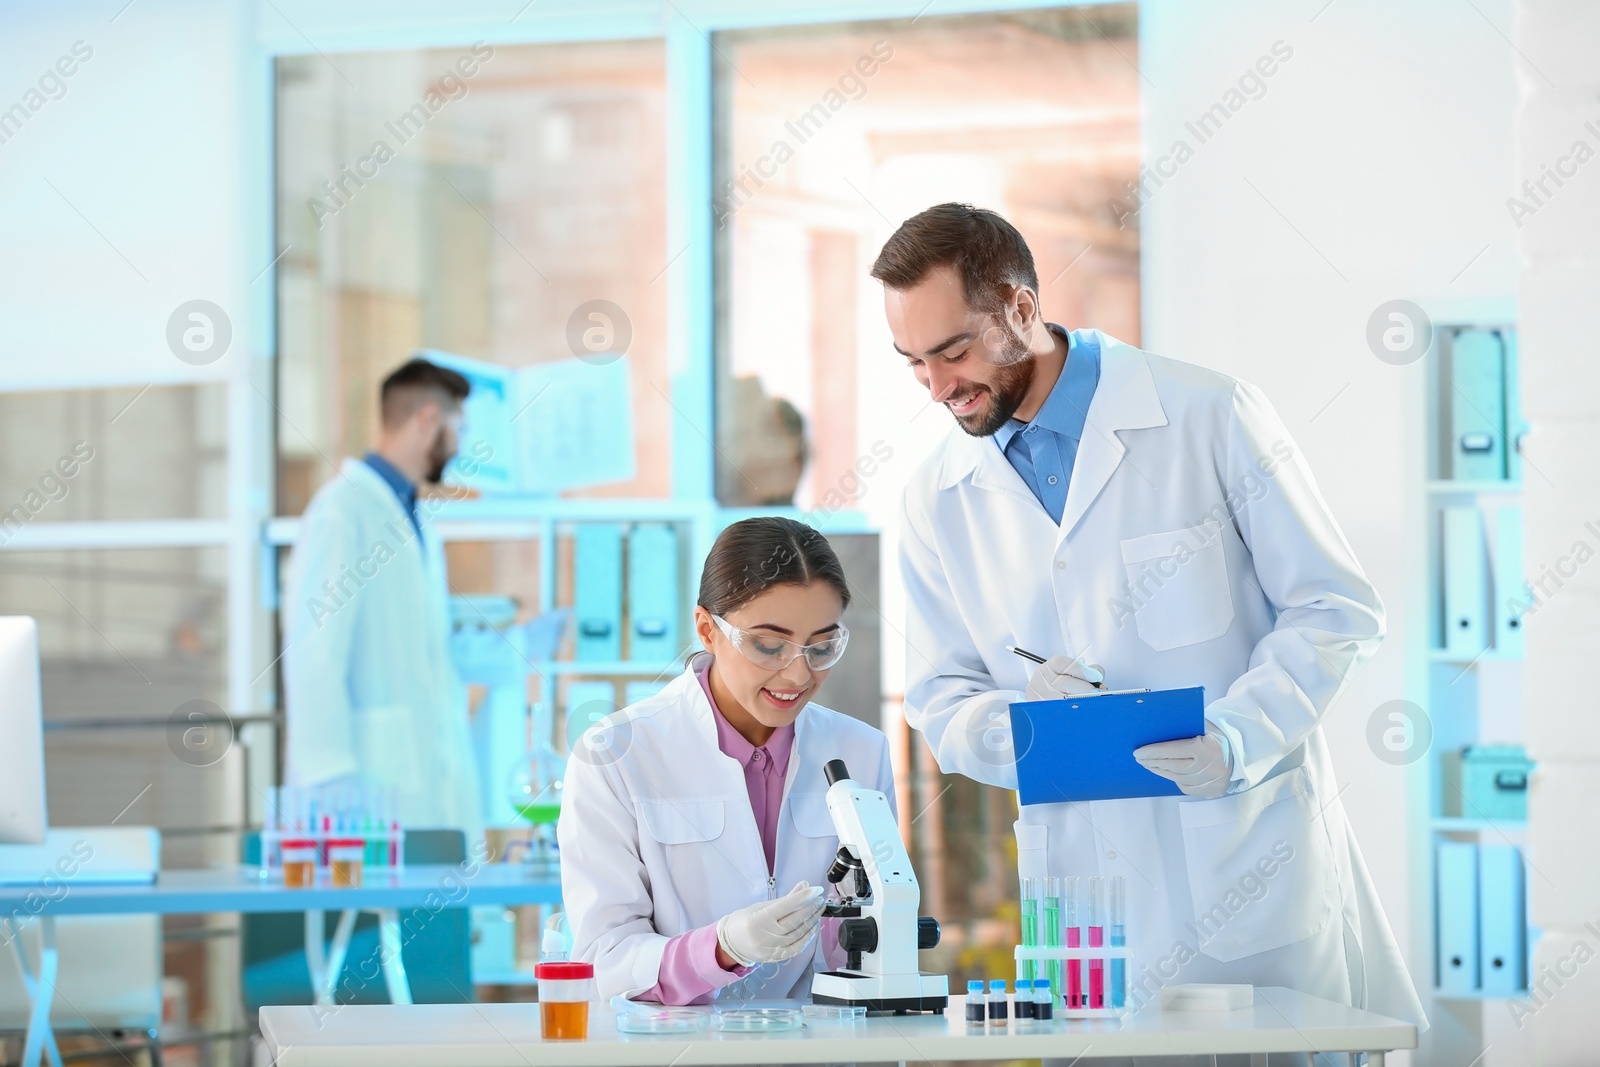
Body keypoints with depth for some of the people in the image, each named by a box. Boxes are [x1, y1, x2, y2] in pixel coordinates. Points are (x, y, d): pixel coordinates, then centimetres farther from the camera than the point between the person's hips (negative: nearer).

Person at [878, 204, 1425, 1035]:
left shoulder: (1210, 418, -4)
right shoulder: (936, 501, 7)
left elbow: (1335, 611, -3)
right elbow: (941, 701, 11)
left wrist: (1236, 740, -19)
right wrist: (1018, 722, -13)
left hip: (1250, 865, -3)